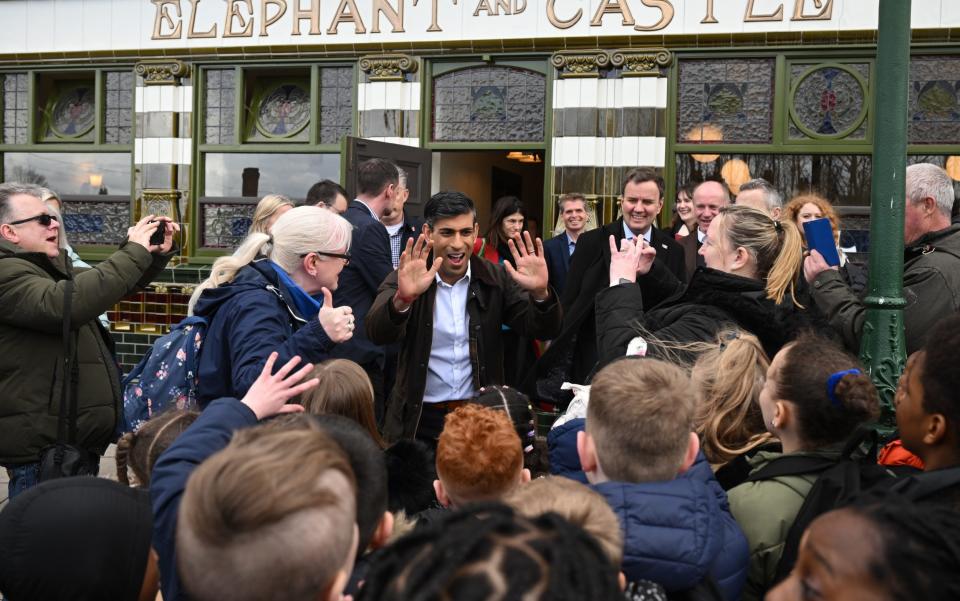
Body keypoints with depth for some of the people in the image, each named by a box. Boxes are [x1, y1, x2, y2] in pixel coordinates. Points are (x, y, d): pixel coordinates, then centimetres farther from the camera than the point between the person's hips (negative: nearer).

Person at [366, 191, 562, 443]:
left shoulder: (496, 278, -2)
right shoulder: (405, 280, -6)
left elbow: (544, 330, -8)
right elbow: (377, 334, -21)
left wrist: (540, 292, -29)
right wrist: (403, 298, -41)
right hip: (420, 421, -1)